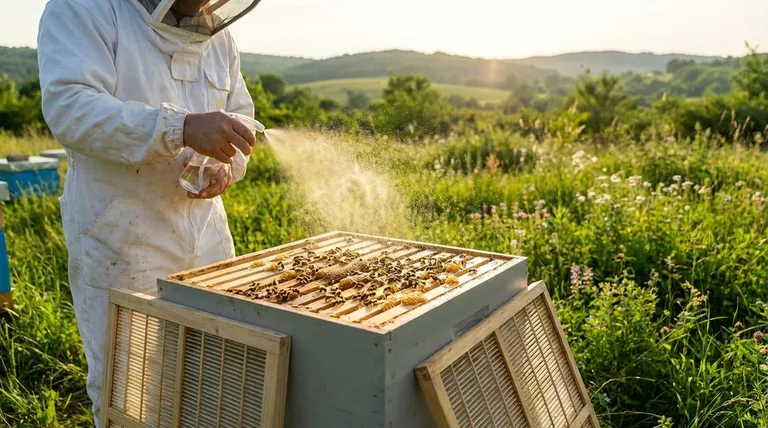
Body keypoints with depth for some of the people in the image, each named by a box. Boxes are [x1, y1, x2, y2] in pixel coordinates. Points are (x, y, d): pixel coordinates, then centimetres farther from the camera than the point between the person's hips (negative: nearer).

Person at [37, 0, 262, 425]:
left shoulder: (216, 34, 10)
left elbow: (240, 119, 15)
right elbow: (69, 106, -23)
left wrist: (227, 165, -7)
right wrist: (182, 127, -34)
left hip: (208, 239, 6)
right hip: (120, 245, -5)